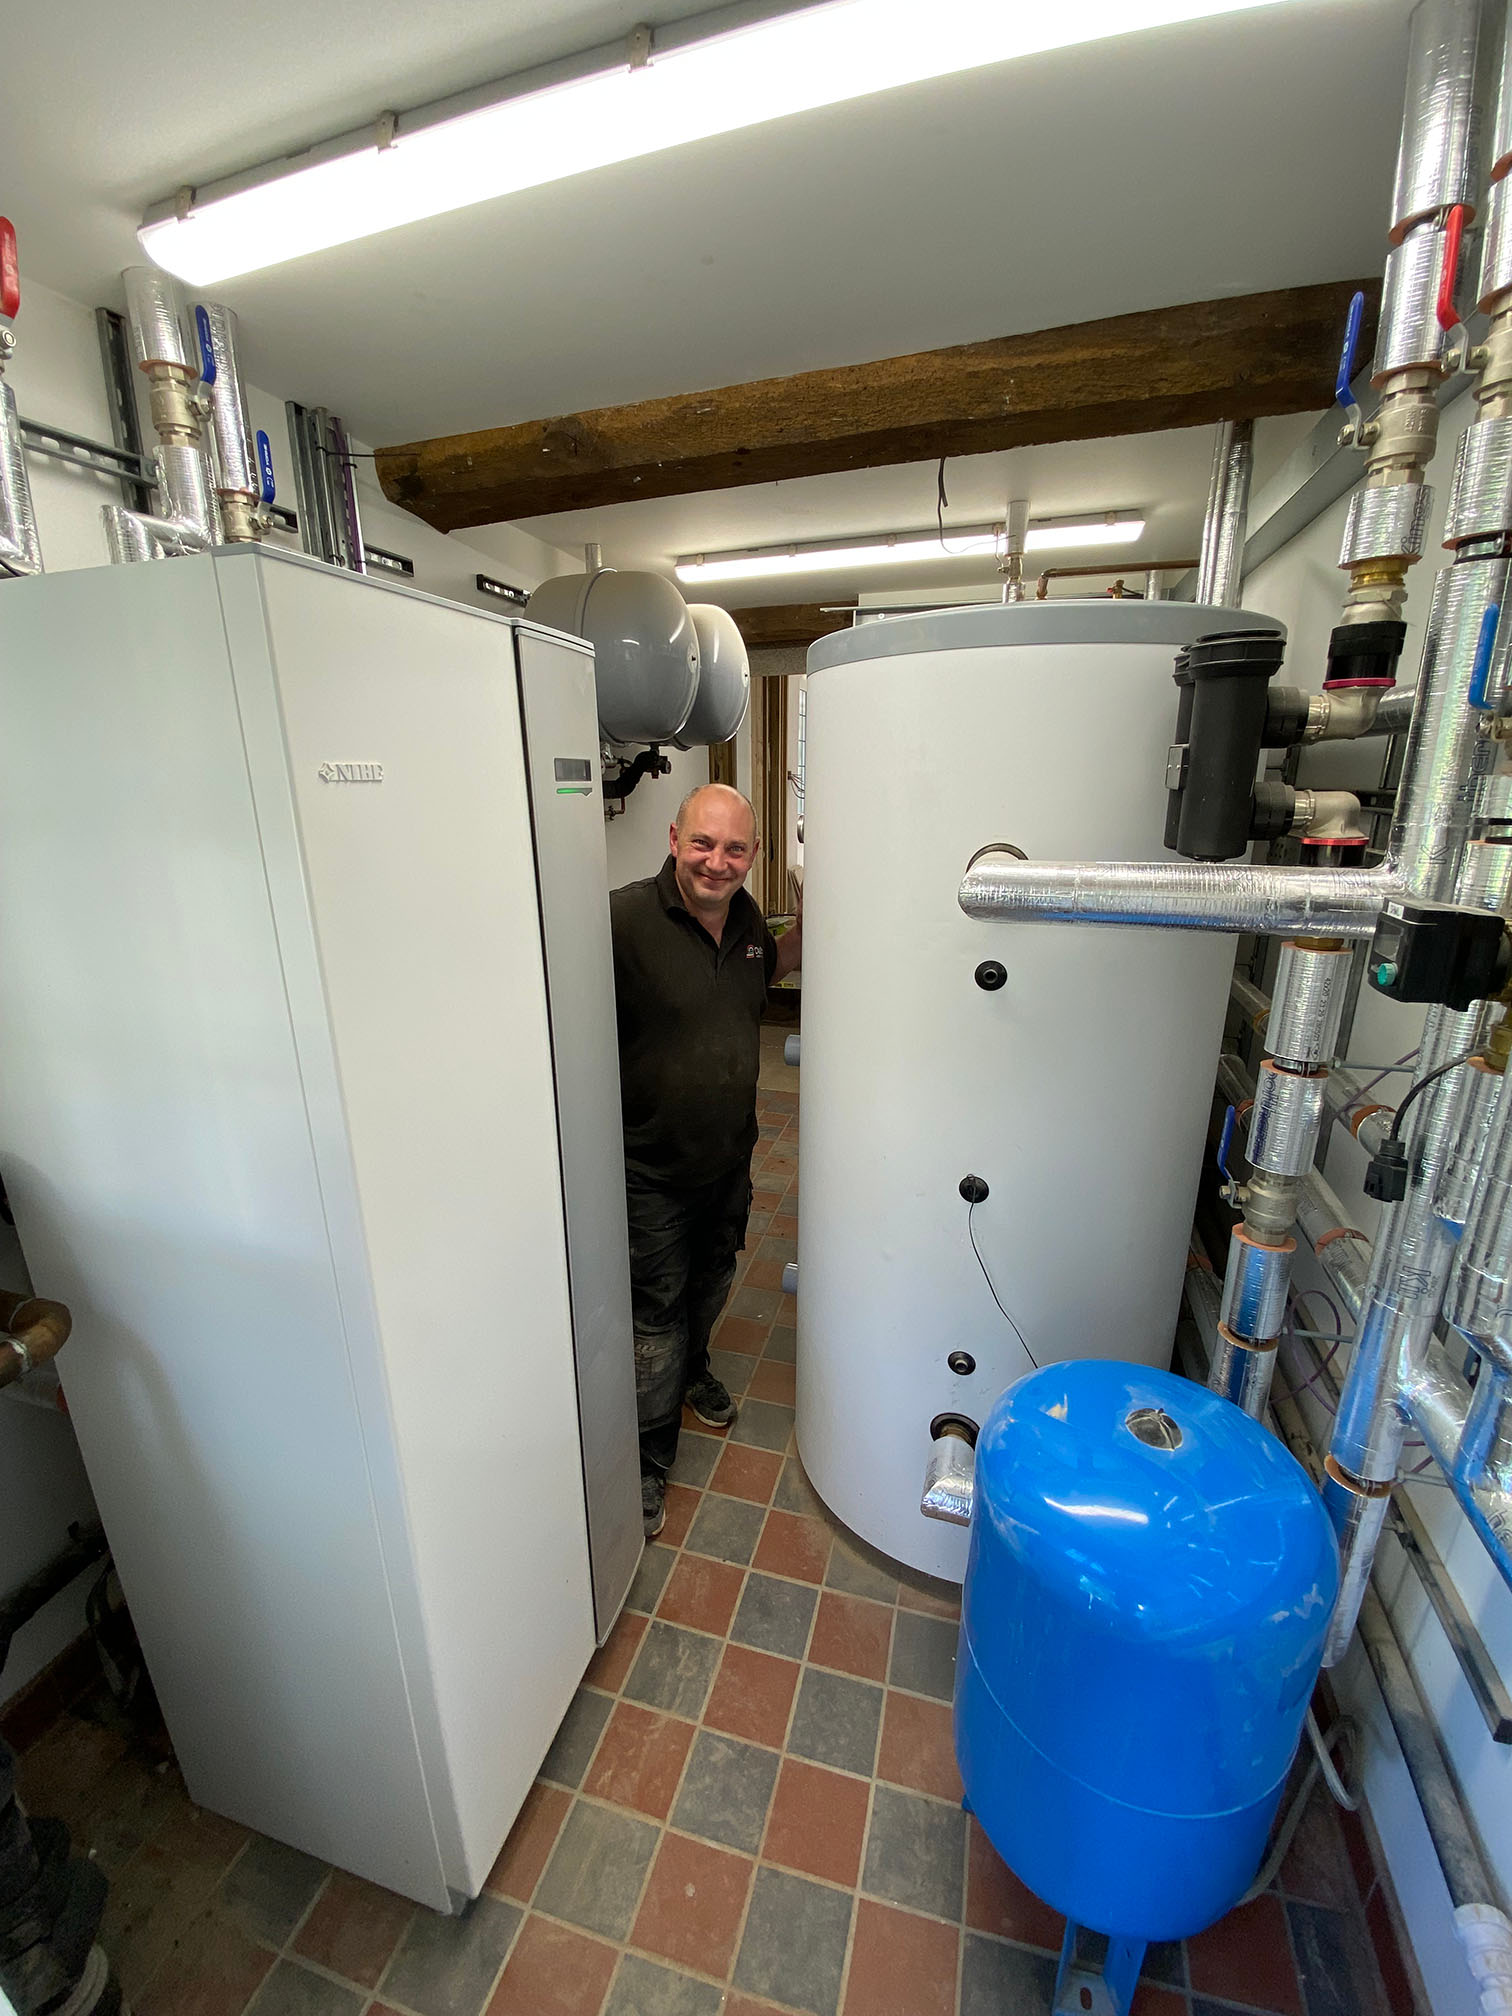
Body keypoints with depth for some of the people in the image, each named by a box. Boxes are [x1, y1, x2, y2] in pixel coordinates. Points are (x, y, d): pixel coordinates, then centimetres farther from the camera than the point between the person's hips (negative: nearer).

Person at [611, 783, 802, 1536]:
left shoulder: (745, 915, -2)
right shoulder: (624, 918, -25)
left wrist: (807, 926, 3)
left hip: (730, 1152, 7)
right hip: (653, 1166, -6)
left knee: (713, 1278, 27)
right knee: (658, 1310, 9)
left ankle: (692, 1368, 57)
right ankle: (649, 1459, 33)